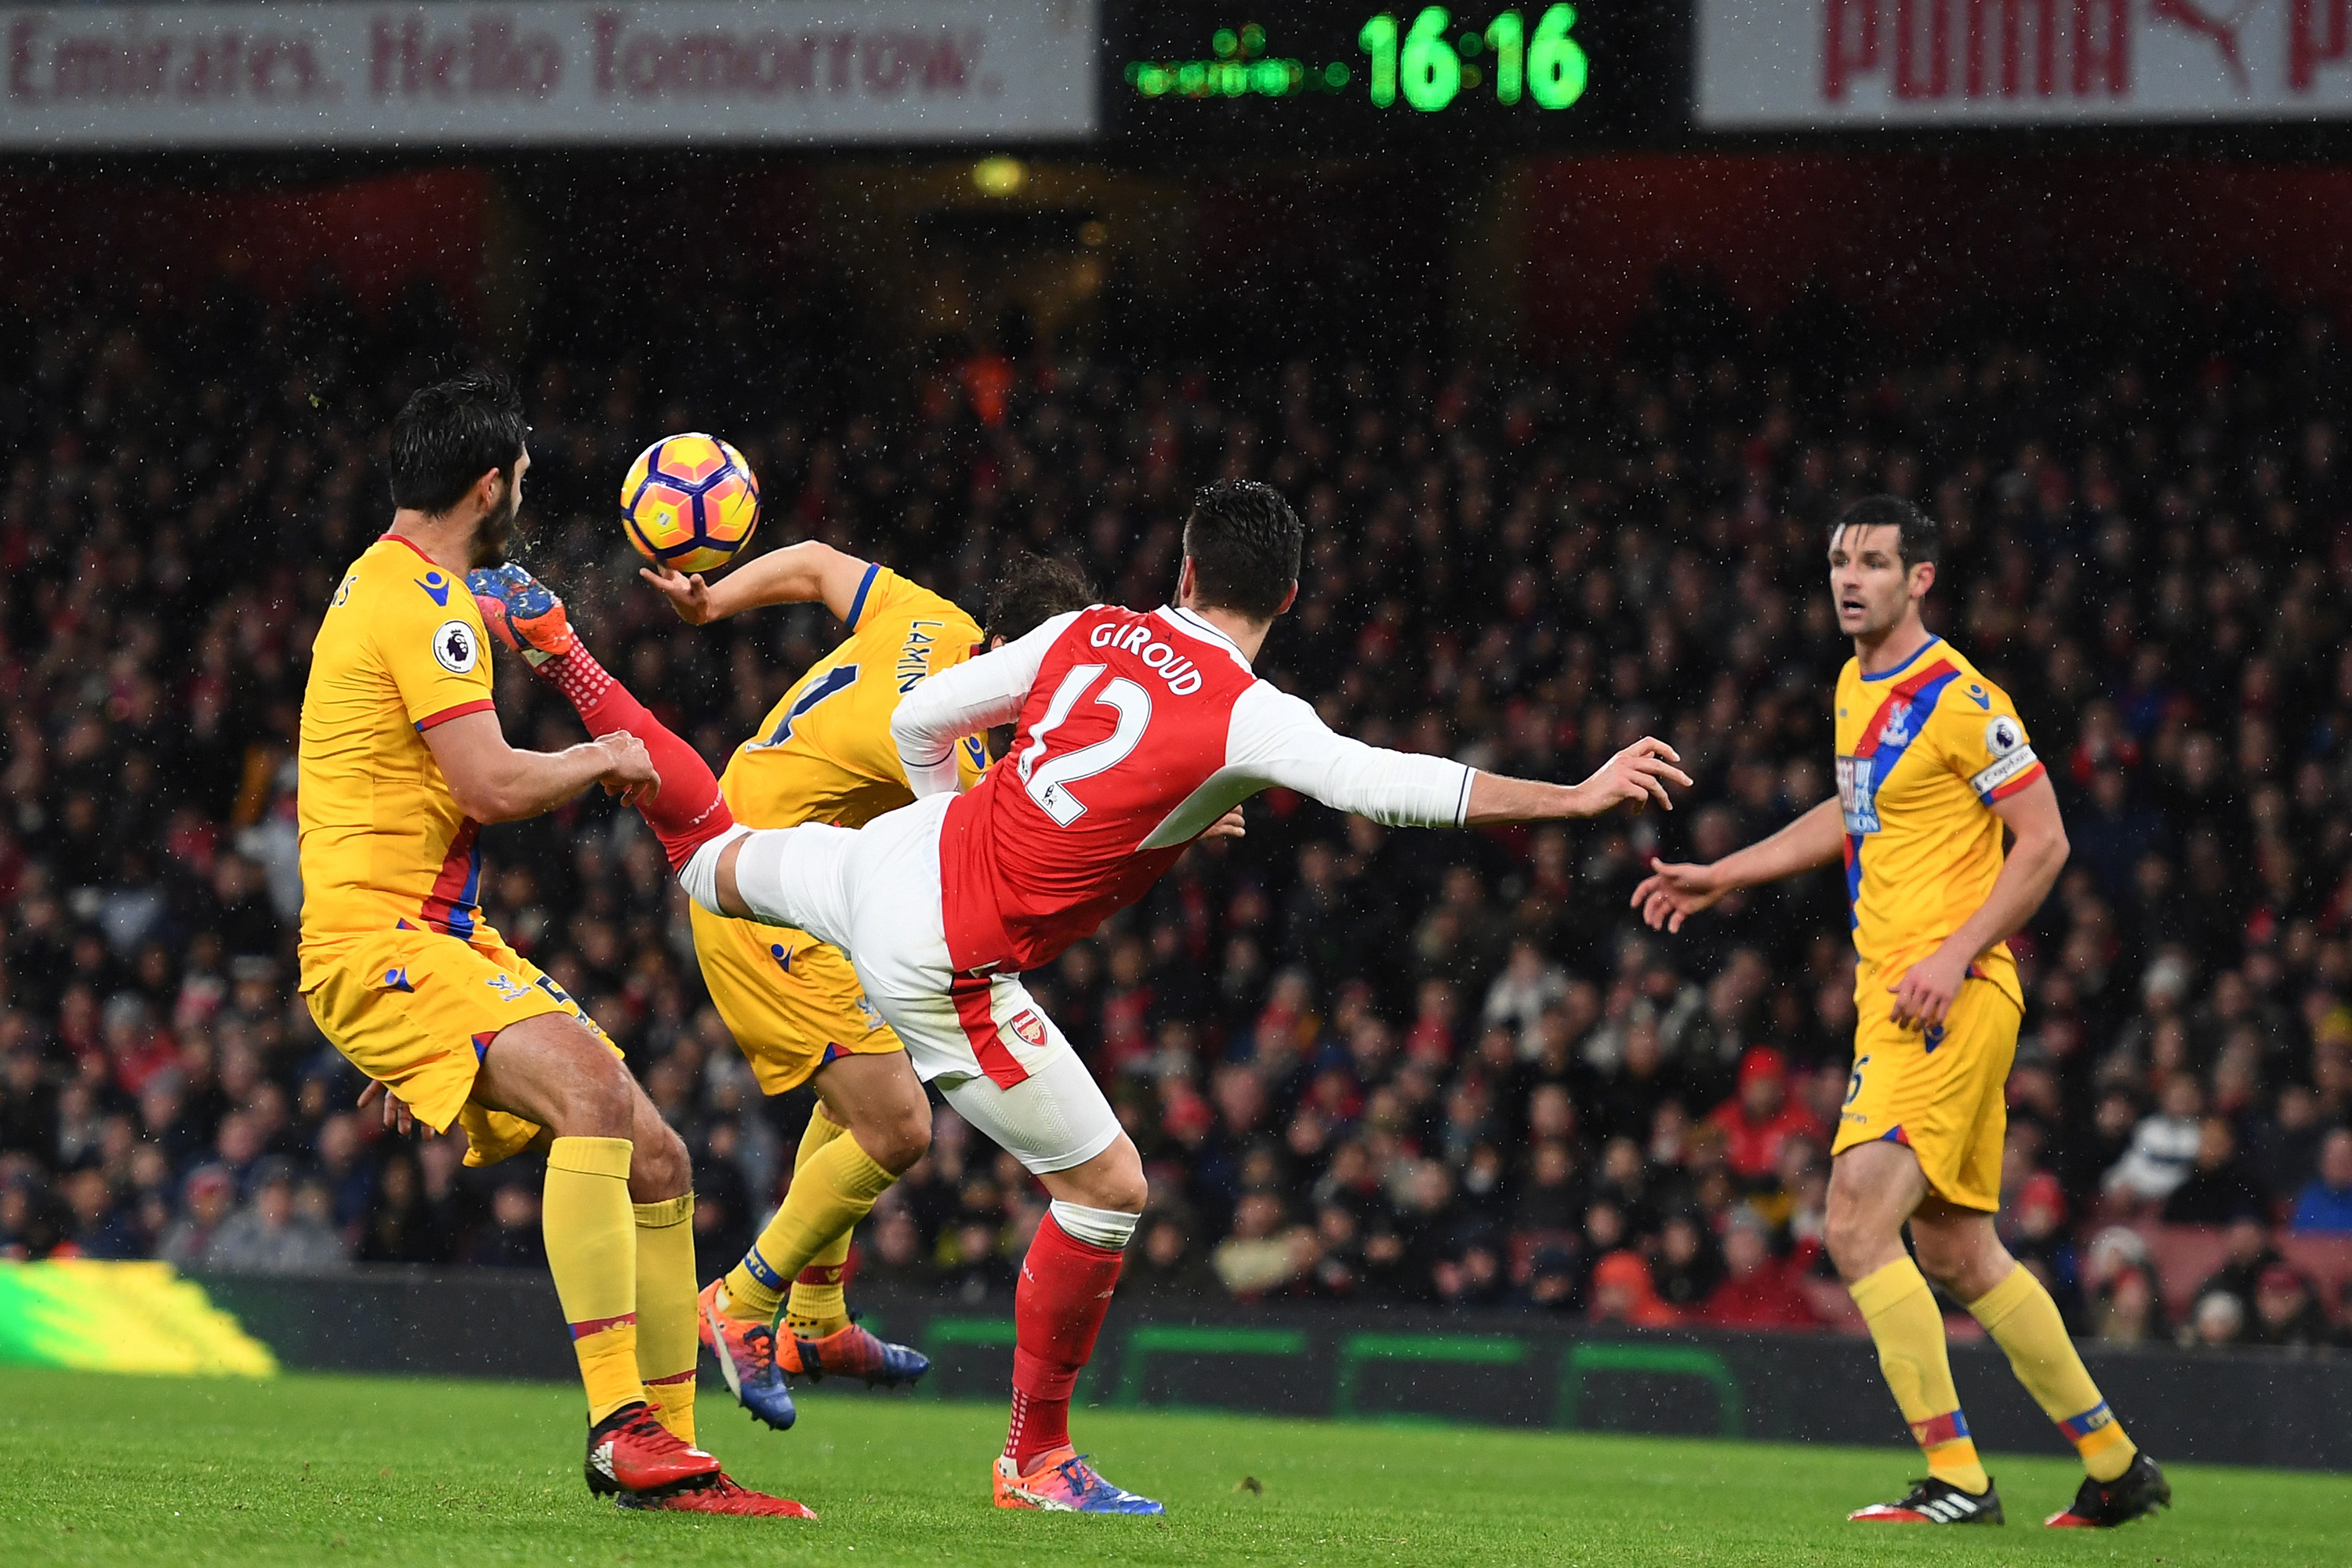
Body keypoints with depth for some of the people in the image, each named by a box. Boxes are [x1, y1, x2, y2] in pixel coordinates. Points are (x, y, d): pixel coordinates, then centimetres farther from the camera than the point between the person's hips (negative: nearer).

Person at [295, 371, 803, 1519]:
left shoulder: (390, 585, 22)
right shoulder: (423, 603, -12)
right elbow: (492, 785, -20)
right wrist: (608, 763, -3)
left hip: (444, 945, 11)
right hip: (379, 939, -11)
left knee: (654, 1161, 3)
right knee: (593, 1091, -32)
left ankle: (668, 1454, 6)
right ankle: (620, 1424, -39)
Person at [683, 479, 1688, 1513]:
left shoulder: (1091, 631, 0)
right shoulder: (1248, 719, -19)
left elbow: (919, 720, 8)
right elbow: (1384, 786, -31)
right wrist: (1575, 799, -30)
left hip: (900, 851, 6)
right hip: (946, 963, -6)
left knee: (746, 869, 38)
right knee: (1106, 1189, 5)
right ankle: (1033, 1460, 15)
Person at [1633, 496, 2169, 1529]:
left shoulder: (1959, 699, -13)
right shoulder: (1857, 688, 15)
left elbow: (2044, 840, -12)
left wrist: (1954, 957, -19)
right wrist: (1722, 876, 27)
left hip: (1949, 1001, -9)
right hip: (1891, 996, 9)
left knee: (1858, 1223, -18)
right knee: (1957, 1252, 12)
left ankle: (1957, 1481, -14)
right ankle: (2115, 1465, 22)